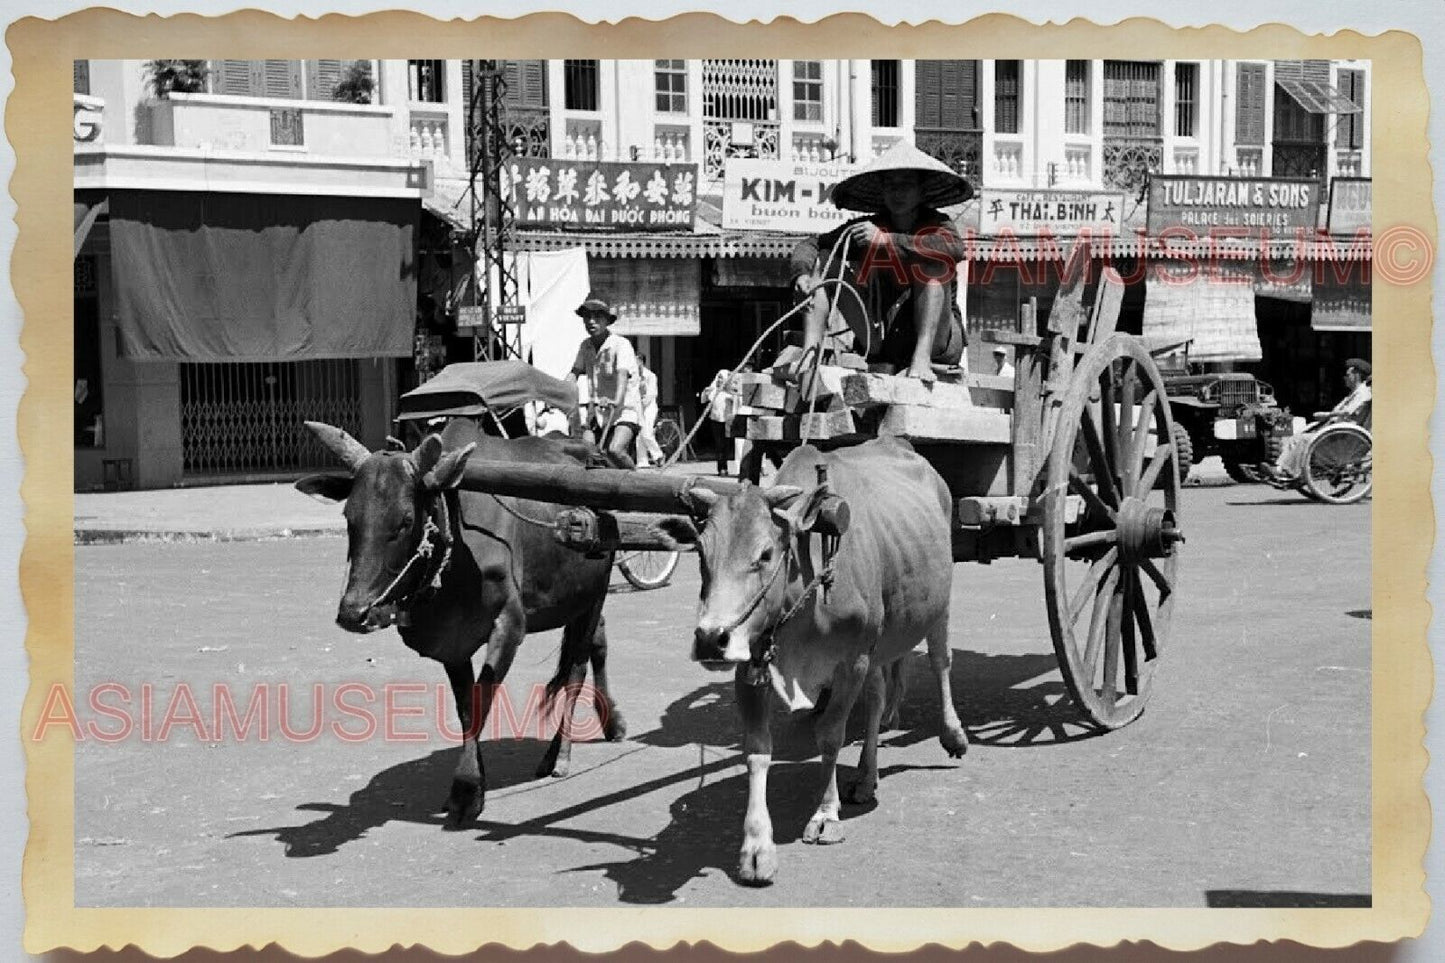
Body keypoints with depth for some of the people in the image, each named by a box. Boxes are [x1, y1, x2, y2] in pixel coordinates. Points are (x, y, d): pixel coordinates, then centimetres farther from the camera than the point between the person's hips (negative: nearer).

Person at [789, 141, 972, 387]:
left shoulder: (936, 225, -5)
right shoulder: (866, 228, 5)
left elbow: (956, 249, -29)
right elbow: (810, 245, 0)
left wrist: (888, 240, -33)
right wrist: (802, 273, -23)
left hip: (937, 341, -3)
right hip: (880, 340, 3)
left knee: (931, 263, -24)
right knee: (824, 261, -4)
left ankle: (921, 358, -34)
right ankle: (810, 352, -20)